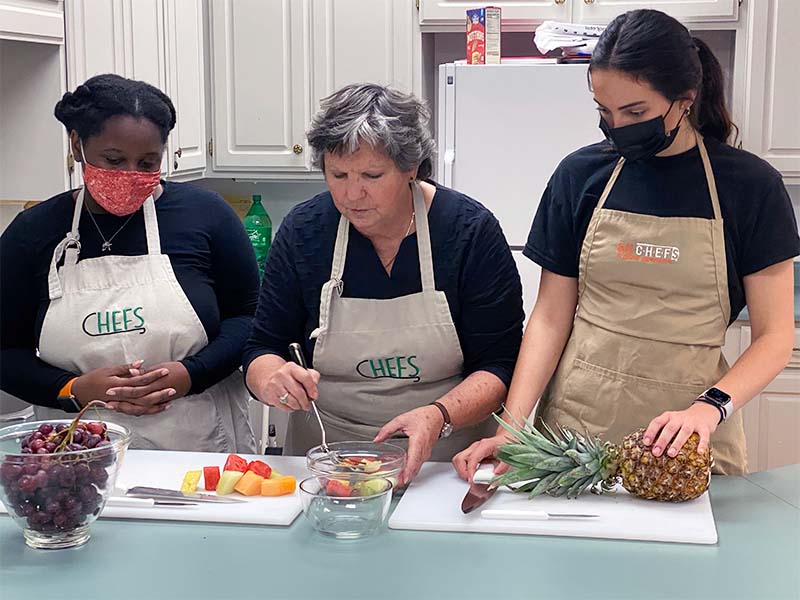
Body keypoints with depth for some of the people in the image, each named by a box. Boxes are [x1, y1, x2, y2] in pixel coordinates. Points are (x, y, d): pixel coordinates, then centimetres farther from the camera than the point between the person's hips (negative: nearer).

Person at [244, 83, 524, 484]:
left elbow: (501, 365, -6)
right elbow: (262, 348, 5)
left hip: (447, 461, -3)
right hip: (324, 460, 4)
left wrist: (439, 415, -24)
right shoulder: (303, 230, 0)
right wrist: (273, 380, -18)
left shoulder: (471, 230, -7)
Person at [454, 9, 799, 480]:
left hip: (687, 440, -1)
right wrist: (511, 427, -10)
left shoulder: (750, 185, -5)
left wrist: (711, 407, -21)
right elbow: (551, 316, 1)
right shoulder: (581, 174, 0)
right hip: (576, 421, 2)